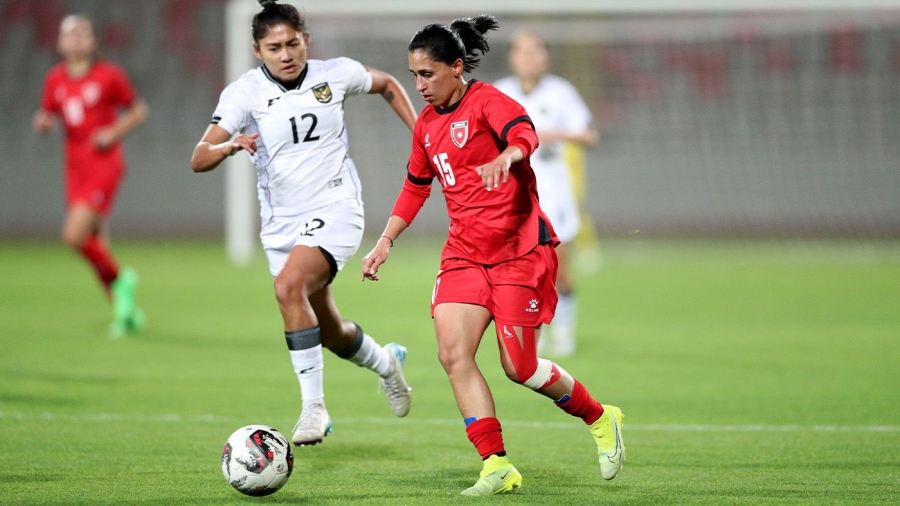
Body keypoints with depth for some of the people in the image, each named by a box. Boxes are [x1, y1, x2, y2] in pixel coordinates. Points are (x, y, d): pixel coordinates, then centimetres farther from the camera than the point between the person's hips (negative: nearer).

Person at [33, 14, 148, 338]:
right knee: (96, 246, 6)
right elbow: (47, 116, 17)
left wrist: (114, 132, -12)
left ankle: (119, 280, 3)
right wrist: (42, 123, -7)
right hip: (76, 169, 5)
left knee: (75, 235, -20)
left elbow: (138, 111, 4)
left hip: (104, 164, -5)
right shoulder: (55, 80, 7)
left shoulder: (110, 76, -5)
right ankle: (125, 311, 20)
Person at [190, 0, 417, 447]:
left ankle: (313, 406, -23)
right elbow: (199, 159, -18)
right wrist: (231, 146, -39)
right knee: (332, 335, 15)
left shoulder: (335, 74, -5)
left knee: (289, 285, -30)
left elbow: (388, 84, 17)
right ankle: (386, 362, 49)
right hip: (281, 223, 3)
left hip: (335, 210, -3)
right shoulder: (244, 93, -10)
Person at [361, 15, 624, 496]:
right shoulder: (427, 125, 11)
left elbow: (524, 133, -33)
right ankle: (497, 466, -9)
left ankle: (601, 420, 20)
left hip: (519, 249, -7)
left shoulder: (486, 101, -11)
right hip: (464, 253, 7)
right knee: (453, 353, -12)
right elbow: (415, 187, 25)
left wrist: (504, 157, -55)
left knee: (519, 367, -6)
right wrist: (385, 243, 18)